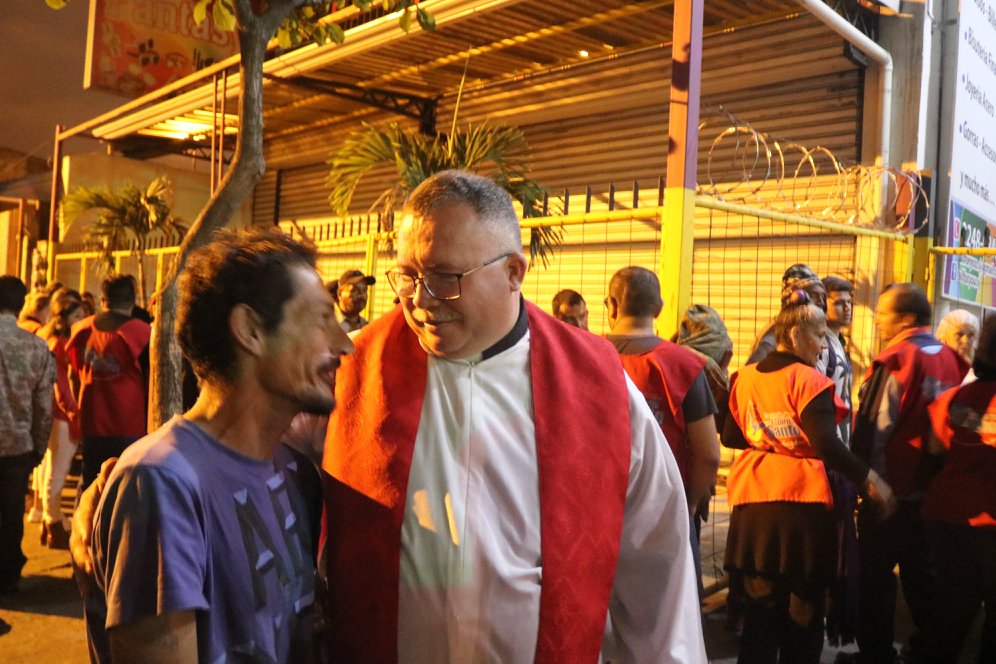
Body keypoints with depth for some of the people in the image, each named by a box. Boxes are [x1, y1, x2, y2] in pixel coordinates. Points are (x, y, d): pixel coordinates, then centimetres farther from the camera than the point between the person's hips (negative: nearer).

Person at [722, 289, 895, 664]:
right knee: (804, 611, 11)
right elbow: (827, 445, -21)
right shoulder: (810, 381, -12)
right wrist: (869, 480, -14)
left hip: (754, 506, 6)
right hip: (802, 502, -5)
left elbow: (730, 437, 12)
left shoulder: (745, 378, 6)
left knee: (761, 608, 14)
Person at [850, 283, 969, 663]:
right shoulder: (950, 360, 4)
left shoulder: (896, 362, -16)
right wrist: (939, 474, 20)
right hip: (933, 492, 7)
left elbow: (872, 431, -16)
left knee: (875, 578, 6)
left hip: (890, 490, -7)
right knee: (922, 577, 18)